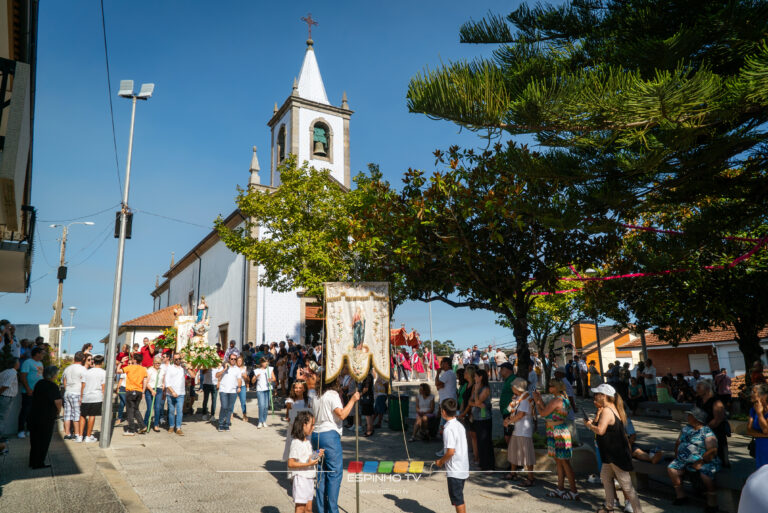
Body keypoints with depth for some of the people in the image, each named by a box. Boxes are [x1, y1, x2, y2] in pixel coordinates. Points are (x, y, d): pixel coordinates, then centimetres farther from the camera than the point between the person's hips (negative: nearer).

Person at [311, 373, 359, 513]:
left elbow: (314, 416, 16)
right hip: (330, 435, -8)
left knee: (321, 473, 12)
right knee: (335, 472, -2)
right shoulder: (332, 394, -10)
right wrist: (352, 400, -13)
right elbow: (341, 415, -18)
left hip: (316, 434, 8)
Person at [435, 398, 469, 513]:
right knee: (459, 497, 20)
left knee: (457, 499, 2)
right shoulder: (460, 425, 6)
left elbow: (451, 451, -26)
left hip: (454, 471, -9)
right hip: (463, 469, 9)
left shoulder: (448, 429, -21)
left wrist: (441, 461, -9)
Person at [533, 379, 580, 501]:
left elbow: (543, 413, -12)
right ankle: (560, 489, 24)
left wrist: (537, 402, 3)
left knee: (564, 463, -3)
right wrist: (540, 400, 13)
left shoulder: (556, 400, -20)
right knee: (558, 462, 15)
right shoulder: (561, 398, 11)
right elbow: (548, 411, 15)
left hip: (559, 434, -10)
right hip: (555, 434, 10)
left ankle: (574, 492, 4)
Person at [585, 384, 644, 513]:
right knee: (605, 477, 23)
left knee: (626, 485, -1)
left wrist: (589, 425, -17)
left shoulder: (607, 411, -23)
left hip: (617, 455, -11)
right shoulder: (613, 409, 8)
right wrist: (599, 411, 4)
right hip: (611, 454, 11)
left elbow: (600, 430, -34)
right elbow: (597, 423, 13)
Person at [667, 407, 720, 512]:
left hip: (704, 461, -6)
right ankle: (680, 496, 2)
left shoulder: (707, 432, -9)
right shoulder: (686, 428, 15)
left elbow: (712, 451, -18)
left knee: (705, 473, -33)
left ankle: (712, 503, -16)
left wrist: (700, 462, -23)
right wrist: (677, 455, 8)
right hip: (685, 460, 7)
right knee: (671, 468, -10)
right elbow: (678, 442, 22)